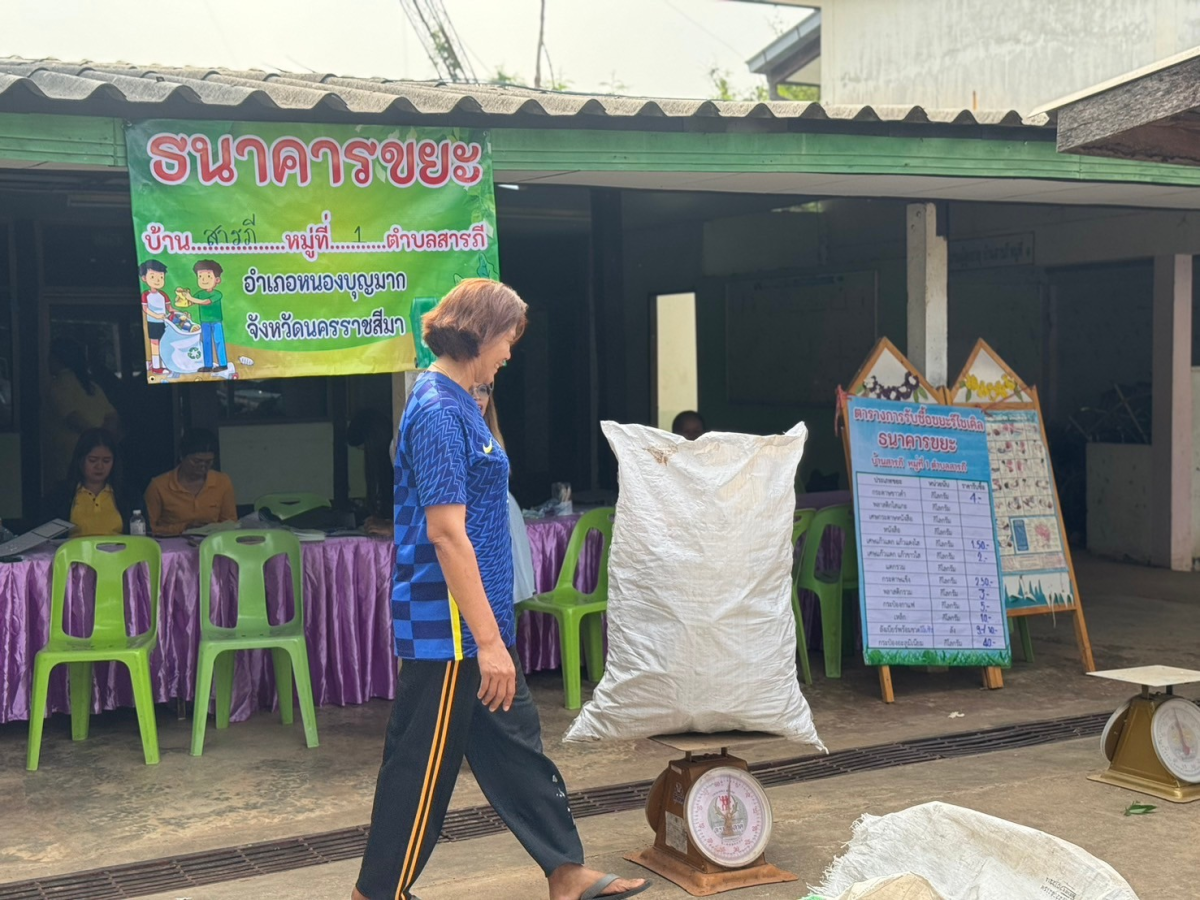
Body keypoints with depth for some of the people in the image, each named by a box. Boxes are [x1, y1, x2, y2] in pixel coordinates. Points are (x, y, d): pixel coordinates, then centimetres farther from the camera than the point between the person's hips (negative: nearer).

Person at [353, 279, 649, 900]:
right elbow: (446, 532, -25)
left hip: (474, 621, 10)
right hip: (449, 628, -10)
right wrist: (488, 640, -24)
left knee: (516, 745, 15)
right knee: (423, 764, 3)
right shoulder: (438, 413, -20)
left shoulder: (455, 404, 11)